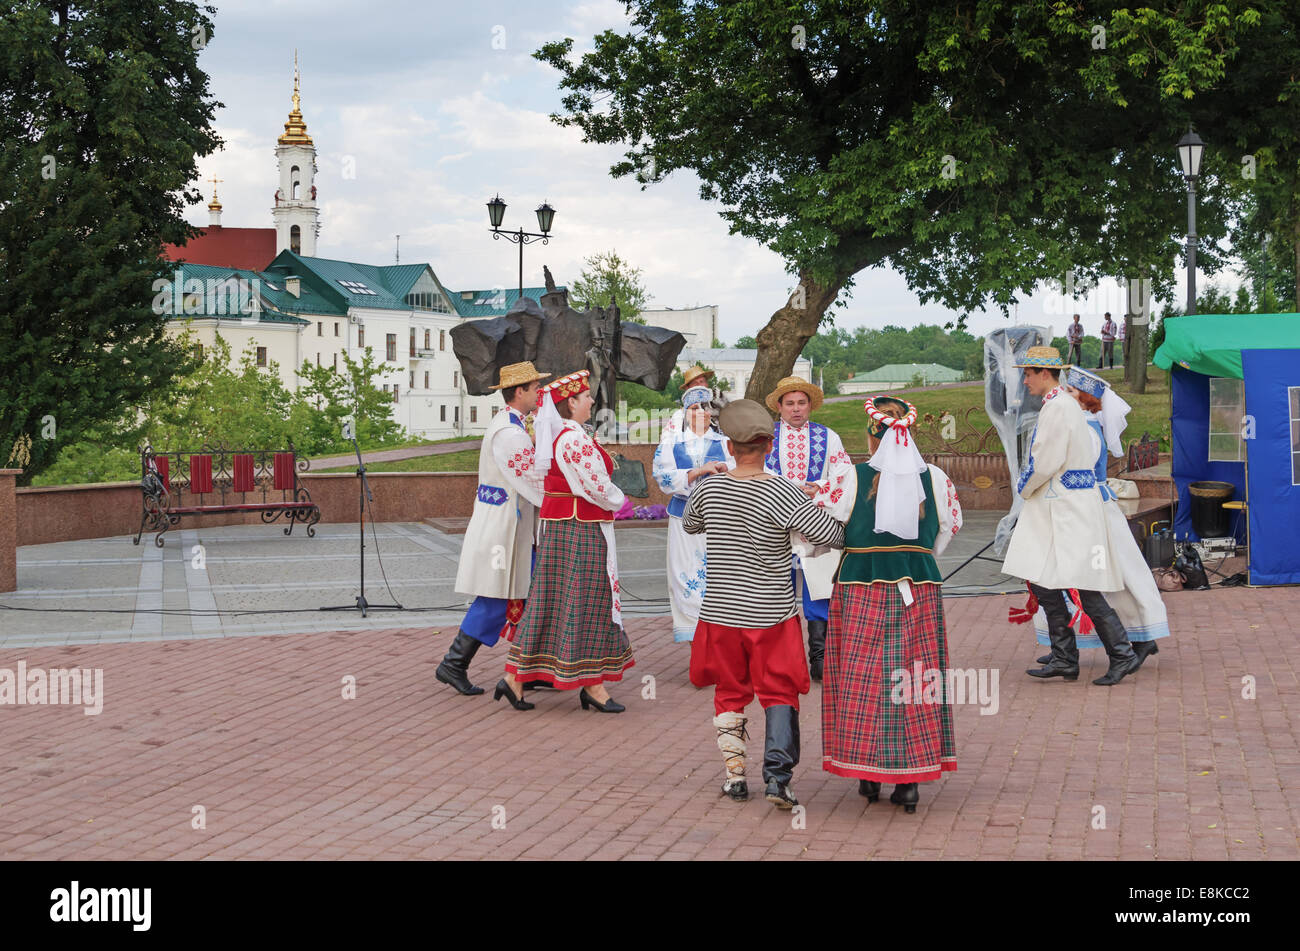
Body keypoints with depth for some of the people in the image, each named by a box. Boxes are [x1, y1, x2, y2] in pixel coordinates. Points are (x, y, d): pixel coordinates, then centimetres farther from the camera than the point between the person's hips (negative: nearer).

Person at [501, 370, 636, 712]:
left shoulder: (555, 435, 13)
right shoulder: (574, 438, -18)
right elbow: (595, 486, -18)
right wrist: (620, 502, -1)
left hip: (558, 524, 10)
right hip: (580, 529, -10)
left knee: (551, 601, 12)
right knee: (586, 603, -3)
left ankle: (514, 677, 13)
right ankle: (593, 686, 4)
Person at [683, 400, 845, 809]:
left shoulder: (708, 490, -4)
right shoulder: (781, 492, -16)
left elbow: (689, 524, 17)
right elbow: (830, 535, -19)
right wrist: (818, 510, 1)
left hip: (721, 612, 3)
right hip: (772, 614, -3)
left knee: (729, 693, 17)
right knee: (779, 693, 6)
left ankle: (734, 774, 19)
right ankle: (777, 777, -8)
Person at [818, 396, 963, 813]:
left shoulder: (853, 478, -8)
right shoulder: (934, 478, 0)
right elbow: (950, 526, 14)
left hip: (862, 587, -2)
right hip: (919, 587, 2)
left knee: (863, 678, 8)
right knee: (913, 676, 8)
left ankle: (869, 774, 13)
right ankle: (909, 779, 8)